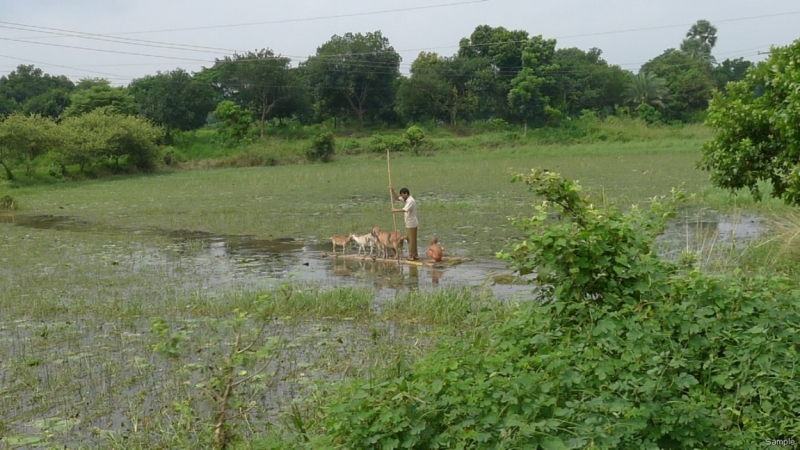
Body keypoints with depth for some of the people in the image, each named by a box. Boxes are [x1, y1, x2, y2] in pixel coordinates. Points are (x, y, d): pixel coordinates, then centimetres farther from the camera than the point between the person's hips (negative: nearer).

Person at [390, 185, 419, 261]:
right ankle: (415, 255, 18)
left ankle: (412, 255, -2)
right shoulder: (407, 199, 12)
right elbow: (397, 197, 19)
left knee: (412, 240, -5)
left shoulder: (411, 201, -18)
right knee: (410, 239, 13)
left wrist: (395, 210, -22)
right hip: (409, 223, 10)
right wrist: (392, 191, 5)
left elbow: (405, 209, -31)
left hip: (412, 223, -10)